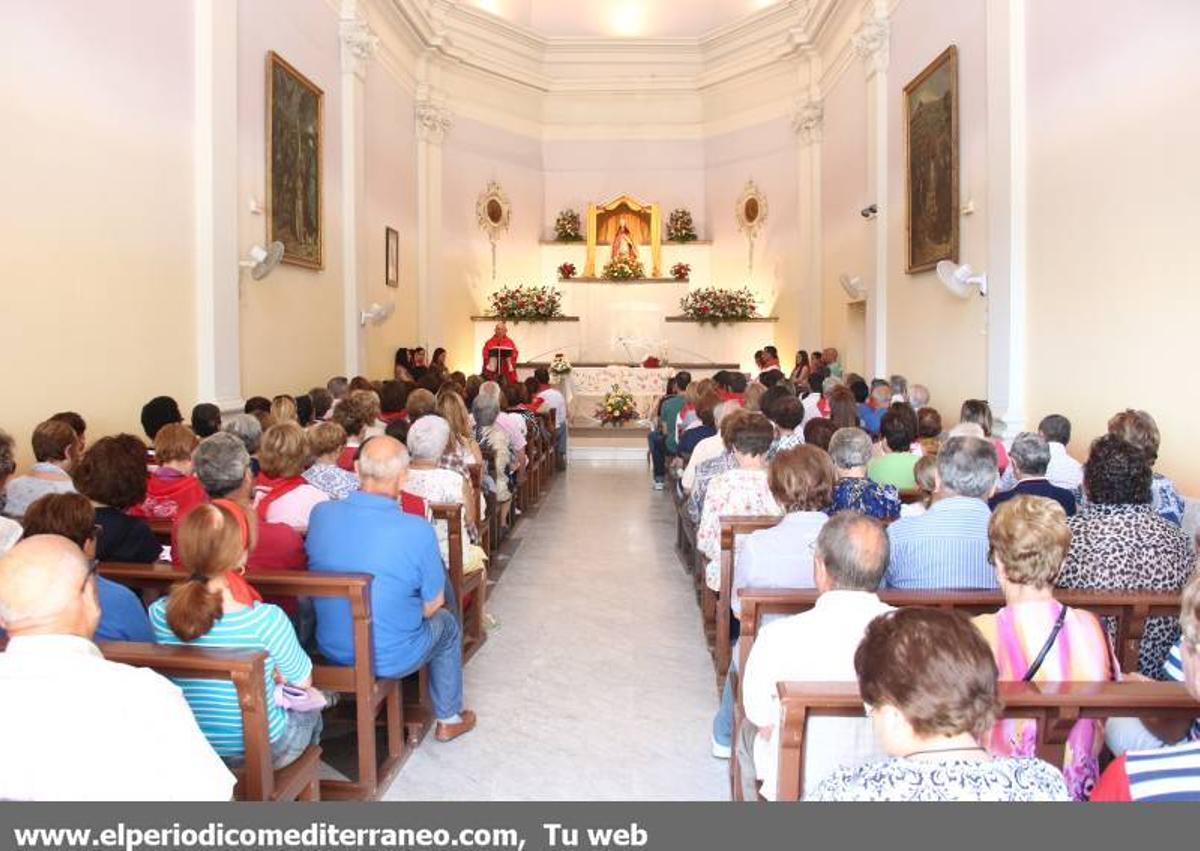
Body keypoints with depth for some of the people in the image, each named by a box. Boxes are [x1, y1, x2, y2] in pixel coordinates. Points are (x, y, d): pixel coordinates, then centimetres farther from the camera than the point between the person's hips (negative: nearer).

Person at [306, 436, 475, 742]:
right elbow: (432, 606, -12)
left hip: (330, 650, 5)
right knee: (447, 624, 26)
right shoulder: (418, 531, -25)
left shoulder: (320, 514, -13)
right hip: (390, 660, -4)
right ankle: (448, 719, 40)